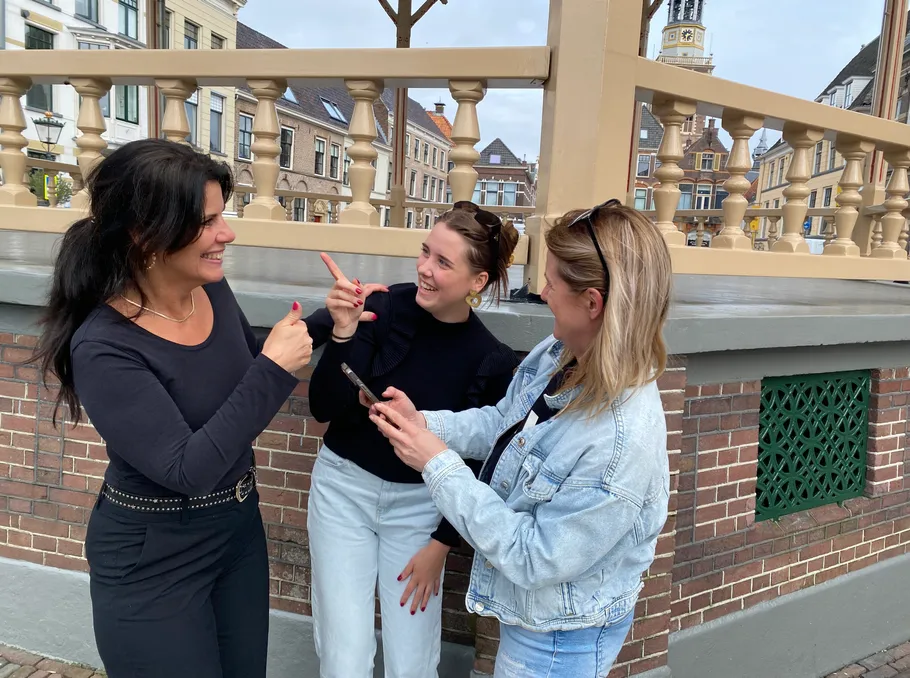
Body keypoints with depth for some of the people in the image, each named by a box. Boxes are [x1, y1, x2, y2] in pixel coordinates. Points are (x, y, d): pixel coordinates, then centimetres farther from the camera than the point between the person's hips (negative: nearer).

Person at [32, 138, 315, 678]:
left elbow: (248, 368, 10)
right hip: (152, 560, -6)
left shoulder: (213, 291, -7)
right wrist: (274, 369, -29)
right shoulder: (104, 347, -26)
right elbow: (188, 469, -29)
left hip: (239, 529, 6)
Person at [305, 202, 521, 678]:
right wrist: (343, 333, -28)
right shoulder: (385, 307, -17)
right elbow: (323, 409, -15)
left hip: (419, 504, 0)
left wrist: (441, 545, -3)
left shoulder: (493, 362, -14)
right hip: (343, 486, 0)